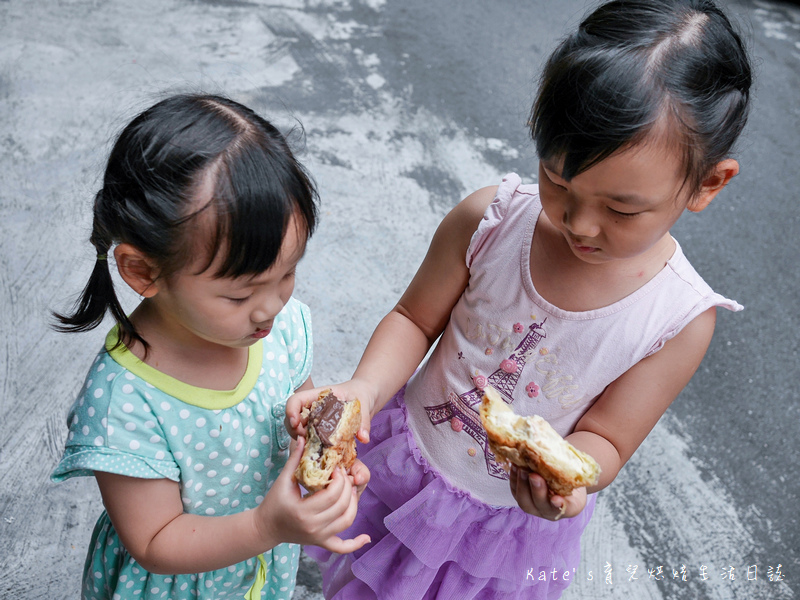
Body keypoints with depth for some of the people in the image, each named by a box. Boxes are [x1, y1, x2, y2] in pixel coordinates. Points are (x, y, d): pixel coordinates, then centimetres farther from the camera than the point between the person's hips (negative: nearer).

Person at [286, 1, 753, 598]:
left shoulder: (680, 319, -26)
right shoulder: (489, 219, -26)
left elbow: (605, 437, -16)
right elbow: (415, 319, -12)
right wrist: (365, 388, -31)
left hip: (512, 514, -1)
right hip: (406, 458, 1)